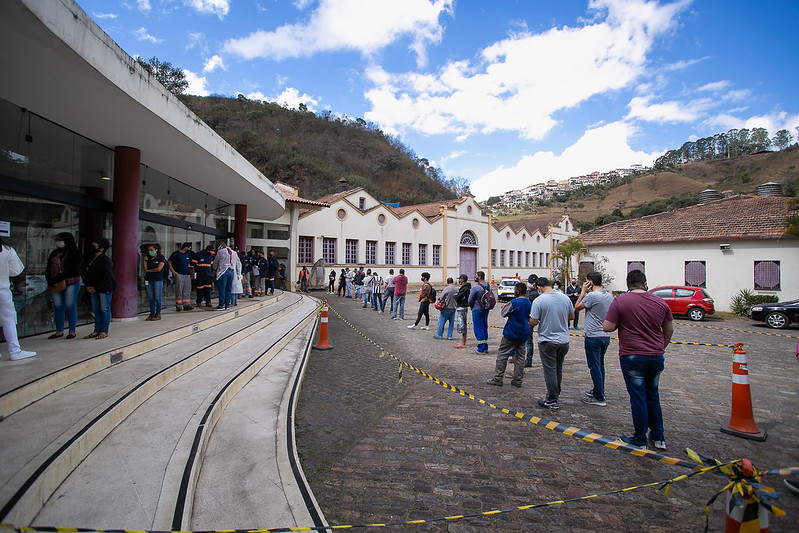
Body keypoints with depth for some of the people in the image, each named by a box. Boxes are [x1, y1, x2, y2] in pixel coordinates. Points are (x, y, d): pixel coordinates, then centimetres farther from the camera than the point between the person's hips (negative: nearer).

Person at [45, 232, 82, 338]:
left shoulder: (74, 253, -2)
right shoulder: (54, 254, 16)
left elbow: (72, 270, -12)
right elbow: (48, 270, 13)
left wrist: (57, 279, -17)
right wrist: (50, 281, -4)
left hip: (71, 284, -5)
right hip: (55, 285, 6)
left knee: (70, 306, -2)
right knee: (58, 307, 7)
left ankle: (72, 331, 5)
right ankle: (59, 331, 15)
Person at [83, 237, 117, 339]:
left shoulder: (105, 260, -13)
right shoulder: (91, 258, 11)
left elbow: (107, 277, -17)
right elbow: (86, 272, 17)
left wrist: (96, 288, -15)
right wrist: (87, 285, 2)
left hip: (105, 289, -8)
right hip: (94, 289, 8)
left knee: (105, 309, -2)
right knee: (96, 309, 11)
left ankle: (104, 331, 5)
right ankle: (97, 330, 19)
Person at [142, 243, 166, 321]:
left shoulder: (161, 258, -3)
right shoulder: (147, 258, 11)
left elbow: (158, 269, -12)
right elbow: (144, 269, 5)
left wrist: (148, 270, -1)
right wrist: (144, 261, -8)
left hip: (158, 280, -5)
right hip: (148, 279, 5)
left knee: (157, 298, -2)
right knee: (151, 298, 7)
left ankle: (158, 314, 3)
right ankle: (152, 313, 13)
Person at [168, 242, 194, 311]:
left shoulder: (187, 254, 17)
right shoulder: (176, 253, -3)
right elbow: (169, 263, -4)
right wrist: (173, 272, -12)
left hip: (187, 275, 6)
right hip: (178, 274, -6)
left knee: (187, 290, 4)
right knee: (179, 289, -5)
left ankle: (187, 304, 9)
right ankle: (178, 305, 2)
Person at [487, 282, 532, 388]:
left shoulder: (514, 302, -17)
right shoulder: (529, 303, 5)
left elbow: (504, 313, -9)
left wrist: (504, 306, 12)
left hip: (511, 334, -6)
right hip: (523, 334, 7)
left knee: (502, 355, 2)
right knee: (520, 356, 11)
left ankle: (497, 378, 4)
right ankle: (518, 380, 14)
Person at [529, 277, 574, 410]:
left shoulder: (539, 300, -17)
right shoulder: (565, 298, -1)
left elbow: (533, 322, -18)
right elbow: (572, 316, 10)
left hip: (547, 341, -5)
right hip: (564, 340, 5)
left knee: (550, 371, 4)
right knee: (558, 369, 18)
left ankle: (552, 401, 10)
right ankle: (555, 395, 31)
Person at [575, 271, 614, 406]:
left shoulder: (592, 295, -19)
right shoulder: (609, 296, 7)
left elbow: (576, 308, -7)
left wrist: (583, 291, -4)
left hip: (593, 336, -8)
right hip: (606, 335, 8)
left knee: (594, 366, -1)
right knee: (600, 365, 20)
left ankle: (599, 398, 4)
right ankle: (599, 390, 33)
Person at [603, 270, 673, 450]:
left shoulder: (620, 301, -11)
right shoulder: (660, 302, 4)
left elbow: (607, 327, -14)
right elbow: (669, 330, 14)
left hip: (632, 357, -4)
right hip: (657, 357, 5)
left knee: (638, 396, 4)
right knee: (653, 395, 18)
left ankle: (640, 439, 14)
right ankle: (658, 437, 26)